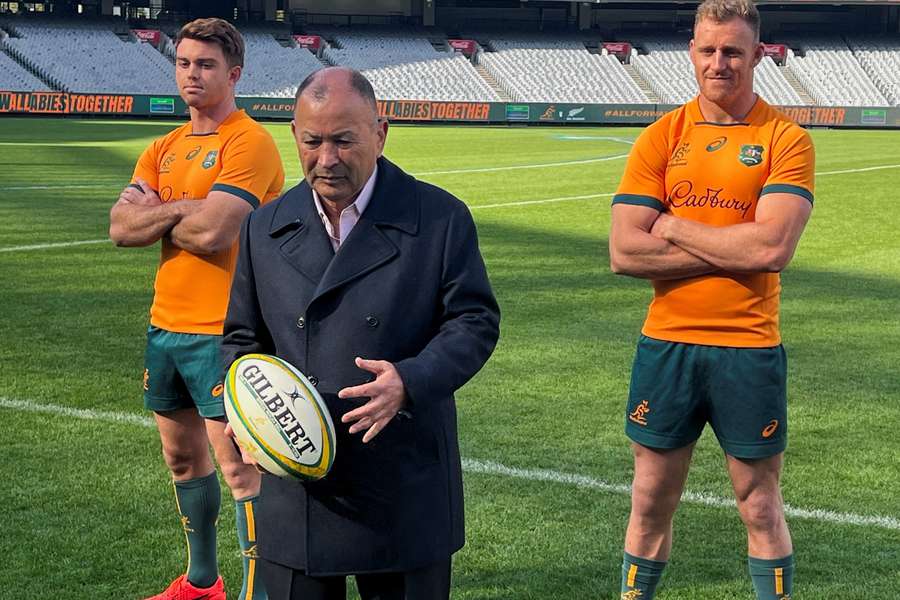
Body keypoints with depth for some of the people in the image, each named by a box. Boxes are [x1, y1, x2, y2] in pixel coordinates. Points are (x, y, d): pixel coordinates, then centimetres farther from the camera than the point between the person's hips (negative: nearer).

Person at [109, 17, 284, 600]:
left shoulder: (250, 143, -12)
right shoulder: (164, 150, 13)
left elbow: (211, 233, -23)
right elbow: (121, 227, 0)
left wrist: (153, 212, -5)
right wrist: (183, 208, -14)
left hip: (221, 333, -8)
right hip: (166, 326, 8)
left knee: (239, 466, -7)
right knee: (183, 457, 17)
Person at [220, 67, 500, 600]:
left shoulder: (441, 218, -3)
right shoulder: (267, 227, 7)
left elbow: (475, 321, -4)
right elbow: (242, 336, 14)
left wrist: (412, 381, -22)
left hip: (404, 492, -3)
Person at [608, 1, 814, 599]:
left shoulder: (786, 139, -5)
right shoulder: (661, 139, 3)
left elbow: (773, 247, -19)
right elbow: (624, 252, -7)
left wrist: (675, 227, -9)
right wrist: (732, 249, -13)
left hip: (749, 349, -2)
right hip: (666, 346, 2)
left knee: (761, 508, 9)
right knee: (652, 502, 12)